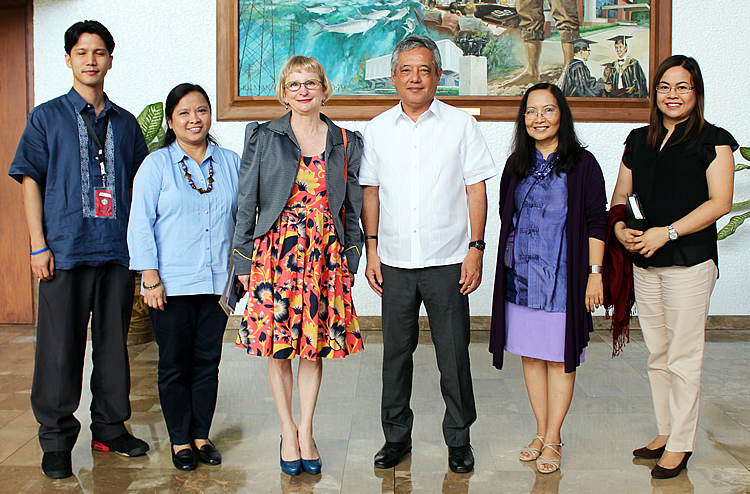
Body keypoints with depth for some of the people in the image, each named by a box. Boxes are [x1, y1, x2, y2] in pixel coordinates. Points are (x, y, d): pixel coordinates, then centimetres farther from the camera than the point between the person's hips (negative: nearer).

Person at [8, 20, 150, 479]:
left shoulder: (125, 123, 13)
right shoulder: (47, 117, 5)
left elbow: (140, 184, 16)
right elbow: (31, 180, 2)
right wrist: (39, 245, -6)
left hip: (118, 251, 3)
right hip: (66, 250, -3)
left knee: (115, 341, 9)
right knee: (61, 346, 0)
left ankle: (111, 427, 23)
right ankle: (57, 440, 12)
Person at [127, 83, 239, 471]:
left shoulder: (230, 162, 8)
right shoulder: (156, 165, 0)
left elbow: (244, 216, 13)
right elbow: (140, 224, -3)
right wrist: (150, 278, -9)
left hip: (217, 280, 2)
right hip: (171, 283, -2)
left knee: (208, 361, 8)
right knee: (174, 363, 5)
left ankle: (201, 435, 21)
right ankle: (180, 440, 18)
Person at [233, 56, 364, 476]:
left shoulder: (346, 143, 8)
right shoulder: (263, 137, 3)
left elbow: (353, 209, 10)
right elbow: (247, 203, 3)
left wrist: (350, 263, 7)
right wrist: (245, 261, 0)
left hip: (326, 255, 1)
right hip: (275, 251, -1)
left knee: (316, 345, 5)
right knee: (278, 345, 3)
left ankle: (306, 432, 19)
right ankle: (288, 431, 19)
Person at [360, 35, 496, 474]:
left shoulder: (461, 125, 2)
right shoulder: (378, 129, 8)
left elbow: (476, 190, 1)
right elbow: (370, 192, 12)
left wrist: (476, 249, -6)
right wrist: (372, 250, 5)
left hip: (448, 261, -2)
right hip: (395, 261, 2)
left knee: (453, 354, 4)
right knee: (396, 350, 9)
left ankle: (459, 438, 20)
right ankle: (397, 435, 24)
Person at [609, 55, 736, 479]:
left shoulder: (713, 140, -3)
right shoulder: (639, 140, 14)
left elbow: (720, 202, -10)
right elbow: (621, 194, 16)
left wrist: (667, 232, -17)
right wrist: (620, 227, -5)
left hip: (690, 260, -6)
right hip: (645, 262, 6)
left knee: (683, 357, -2)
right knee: (657, 355, 13)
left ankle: (680, 444, 9)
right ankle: (666, 432, 26)